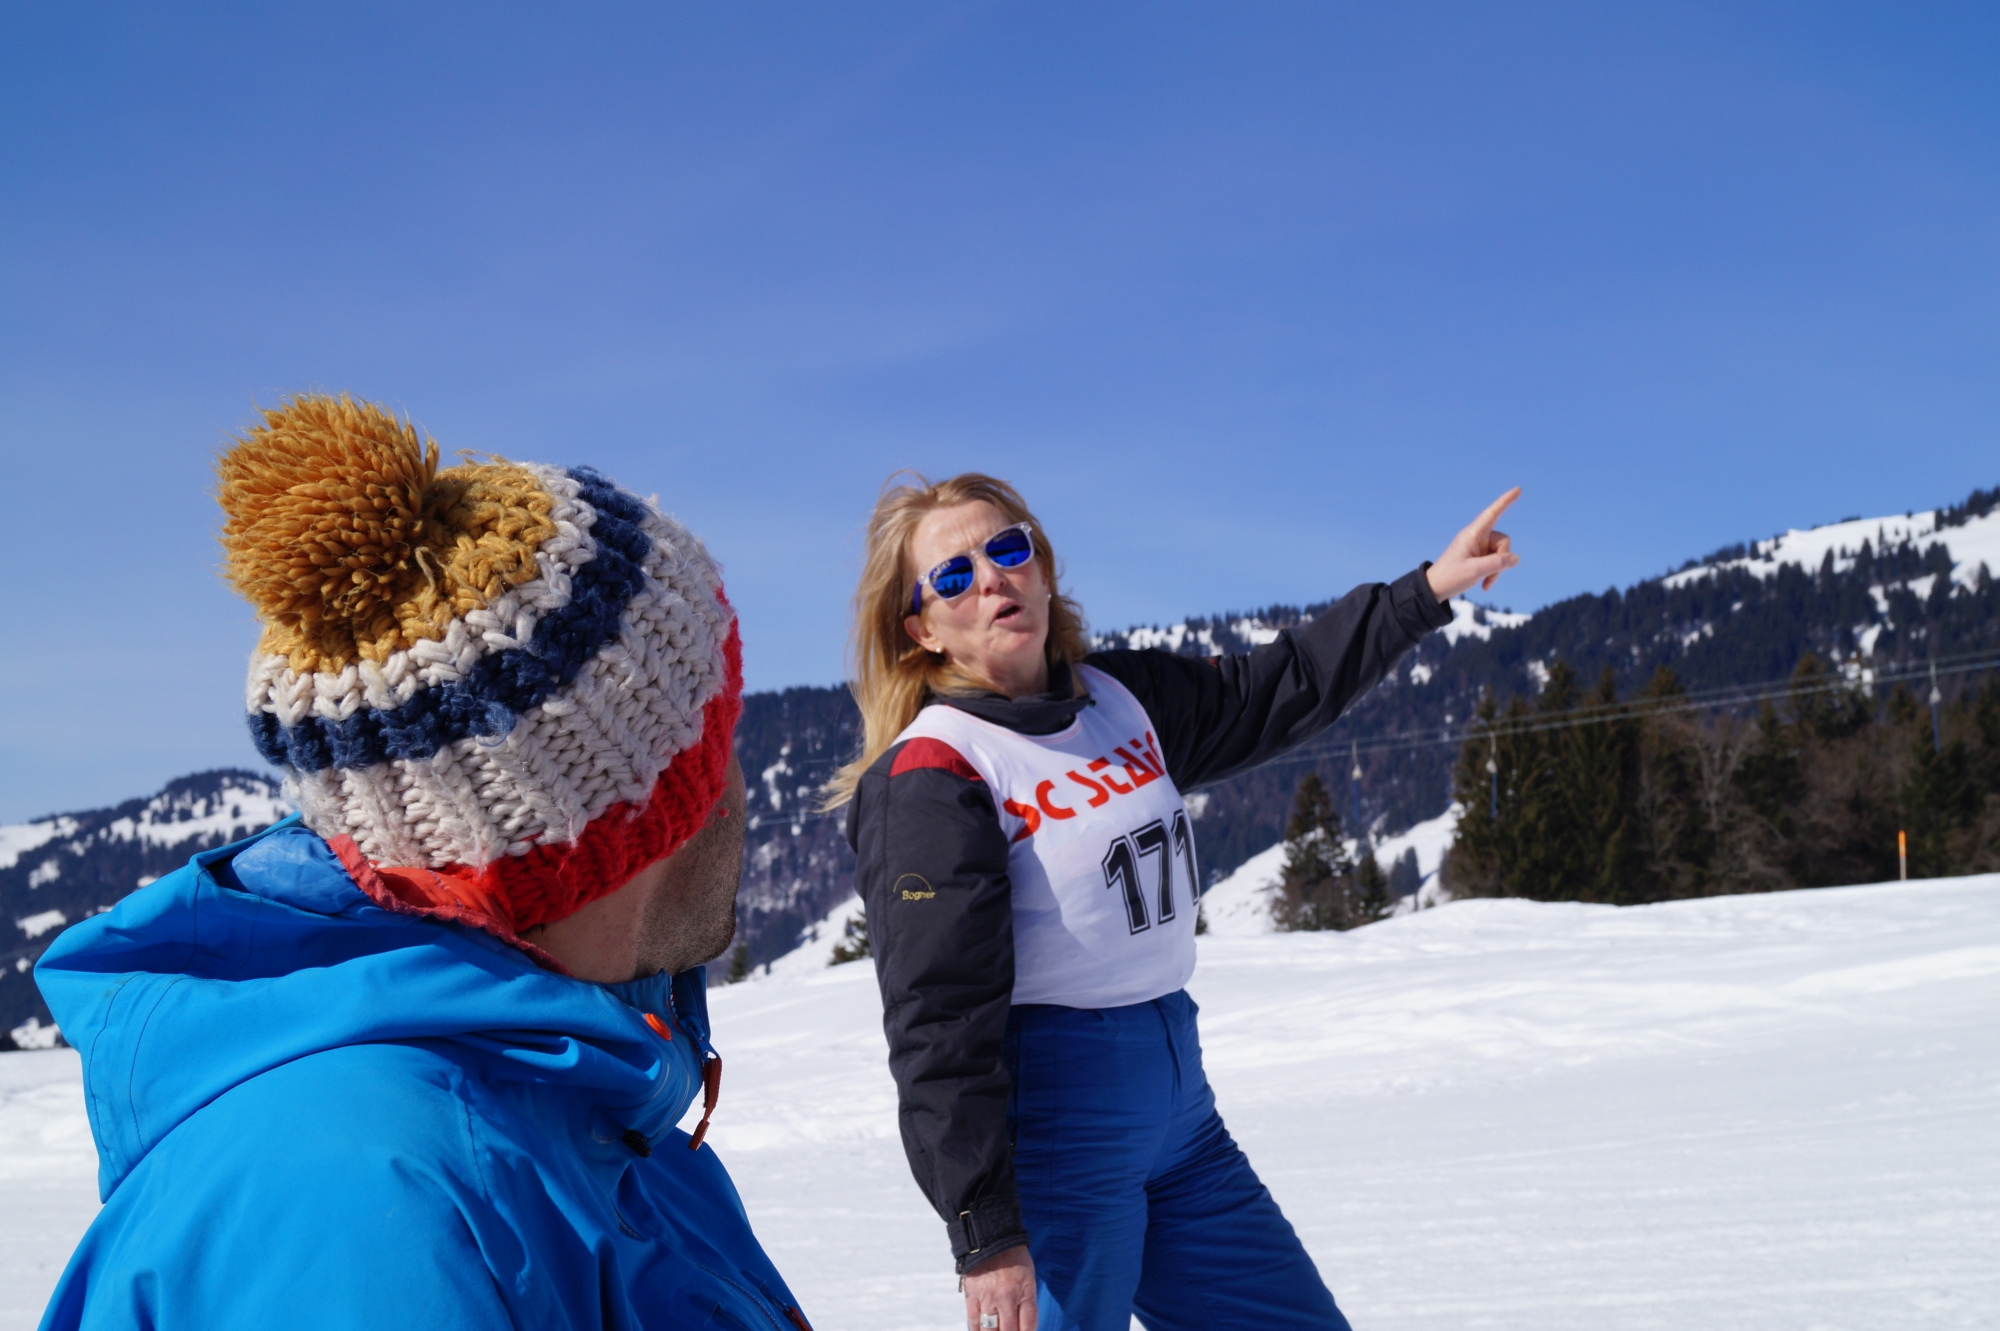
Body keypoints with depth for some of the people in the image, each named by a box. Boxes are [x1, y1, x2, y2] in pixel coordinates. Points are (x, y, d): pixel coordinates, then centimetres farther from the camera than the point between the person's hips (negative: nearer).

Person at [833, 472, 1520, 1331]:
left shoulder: (1123, 699, 8)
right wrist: (986, 1233, -21)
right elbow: (939, 1025, -18)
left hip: (1177, 1098, 8)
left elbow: (1277, 691, 22)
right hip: (1049, 1124, -8)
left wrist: (1426, 590, 19)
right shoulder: (931, 775, -15)